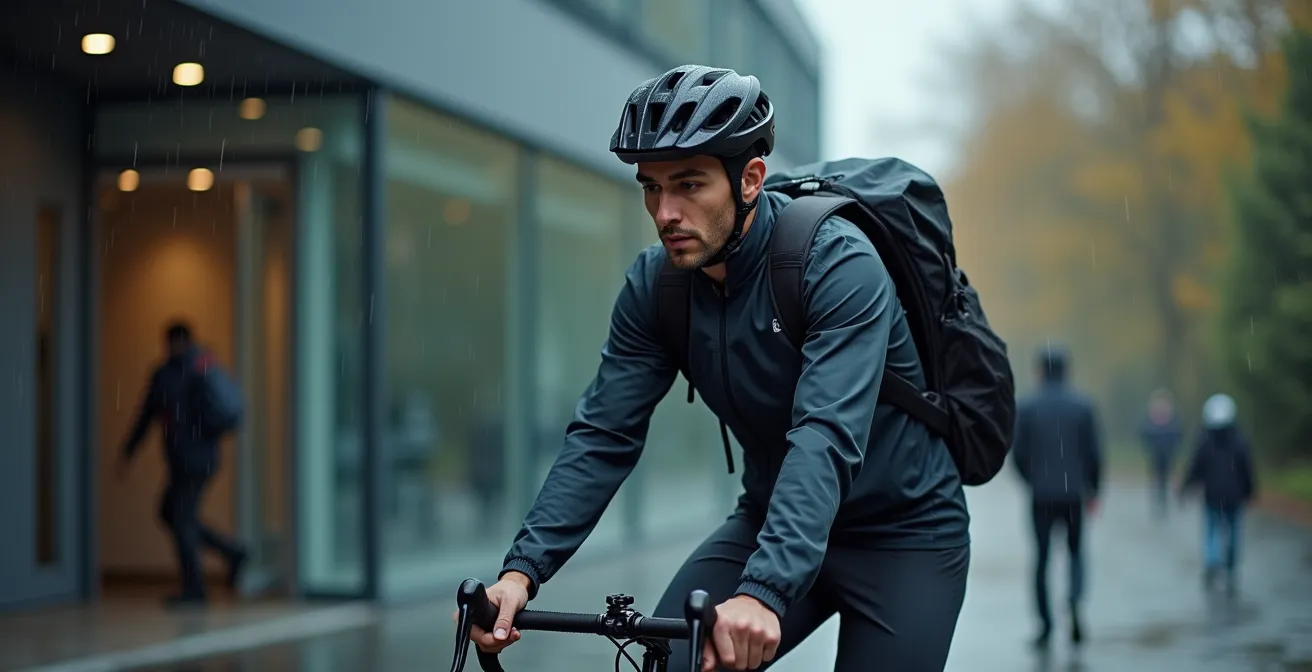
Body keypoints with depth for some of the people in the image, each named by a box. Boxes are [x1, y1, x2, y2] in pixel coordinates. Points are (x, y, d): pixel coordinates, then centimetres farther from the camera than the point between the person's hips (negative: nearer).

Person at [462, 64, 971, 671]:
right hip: (773, 518, 5)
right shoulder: (654, 285, -9)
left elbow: (827, 439, -38)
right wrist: (522, 569, -26)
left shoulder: (839, 264, -26)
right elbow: (604, 434, -12)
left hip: (901, 533, -4)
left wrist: (763, 593, -51)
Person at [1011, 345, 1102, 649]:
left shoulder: (1026, 407, -3)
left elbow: (1018, 453, -4)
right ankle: (1075, 598, -12)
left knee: (1041, 557, 7)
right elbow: (1094, 453, -2)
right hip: (1073, 494, 1)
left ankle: (1045, 625, 4)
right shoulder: (1083, 406, -1)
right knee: (1075, 550, 16)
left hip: (1041, 495, -1)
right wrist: (1093, 489, 10)